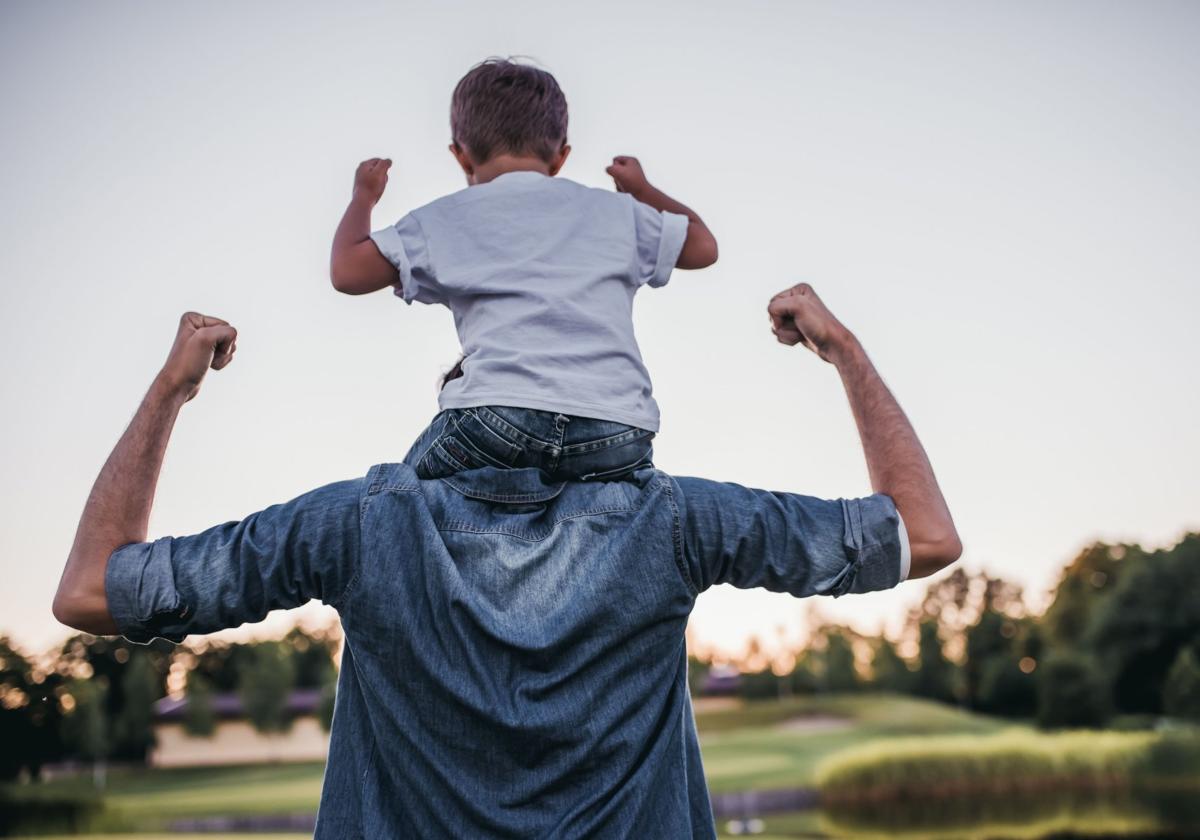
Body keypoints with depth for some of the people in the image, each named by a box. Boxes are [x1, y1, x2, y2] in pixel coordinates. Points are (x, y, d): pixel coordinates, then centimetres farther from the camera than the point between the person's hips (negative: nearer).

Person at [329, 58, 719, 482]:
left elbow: (346, 272, 16)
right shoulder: (613, 210, 21)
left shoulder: (444, 220, 15)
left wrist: (363, 196, 36)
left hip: (499, 418, -1)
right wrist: (643, 190, 53)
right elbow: (702, 246, 34)